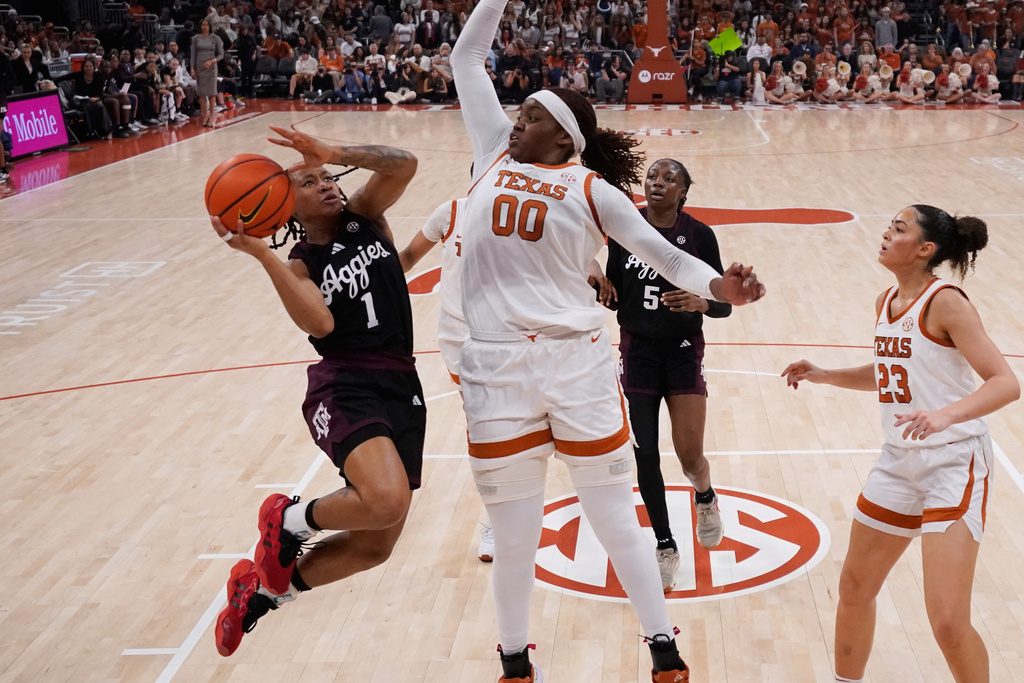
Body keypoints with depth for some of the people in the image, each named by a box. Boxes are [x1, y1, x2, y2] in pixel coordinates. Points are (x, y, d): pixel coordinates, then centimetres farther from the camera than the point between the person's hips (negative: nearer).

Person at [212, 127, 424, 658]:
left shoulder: (363, 216, 12)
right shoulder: (299, 266, 2)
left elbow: (403, 165, -6)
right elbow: (318, 323, -19)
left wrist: (335, 152, -14)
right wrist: (261, 255, -23)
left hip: (402, 389, 5)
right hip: (345, 390, -5)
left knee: (376, 545, 9)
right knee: (385, 501, -34)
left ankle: (262, 590, 30)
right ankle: (288, 520, -2)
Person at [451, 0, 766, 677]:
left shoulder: (592, 188, 3)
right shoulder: (496, 153, 11)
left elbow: (662, 253, -3)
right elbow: (467, 59, 15)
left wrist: (719, 285, -20)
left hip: (579, 365, -2)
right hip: (497, 368, 2)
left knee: (618, 521, 9)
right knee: (514, 538, 12)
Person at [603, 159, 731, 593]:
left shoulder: (699, 234, -7)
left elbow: (723, 304, -6)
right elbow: (615, 296, 6)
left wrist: (701, 302, -27)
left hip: (684, 352, -2)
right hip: (637, 351, 2)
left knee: (690, 455, -5)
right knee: (645, 455, 1)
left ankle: (706, 498, 33)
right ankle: (665, 548, 18)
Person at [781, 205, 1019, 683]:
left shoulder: (945, 302, -17)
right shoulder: (885, 302, 7)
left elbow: (1005, 383, -23)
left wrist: (947, 415, -39)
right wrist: (824, 376, 11)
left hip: (954, 464, -8)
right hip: (899, 460, 8)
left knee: (948, 622, -12)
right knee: (854, 587, 16)